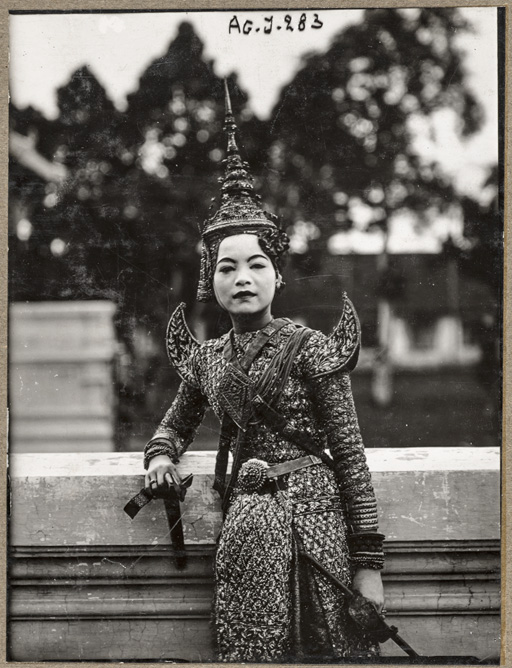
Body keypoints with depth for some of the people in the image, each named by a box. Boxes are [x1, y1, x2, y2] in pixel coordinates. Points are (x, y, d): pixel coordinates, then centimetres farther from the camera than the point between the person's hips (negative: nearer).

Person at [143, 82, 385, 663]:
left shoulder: (309, 348, -4)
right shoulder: (206, 358, 11)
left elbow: (350, 454, -4)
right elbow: (176, 422, 31)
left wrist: (367, 560, -9)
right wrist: (161, 455, 4)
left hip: (310, 515, -4)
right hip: (245, 521, 4)